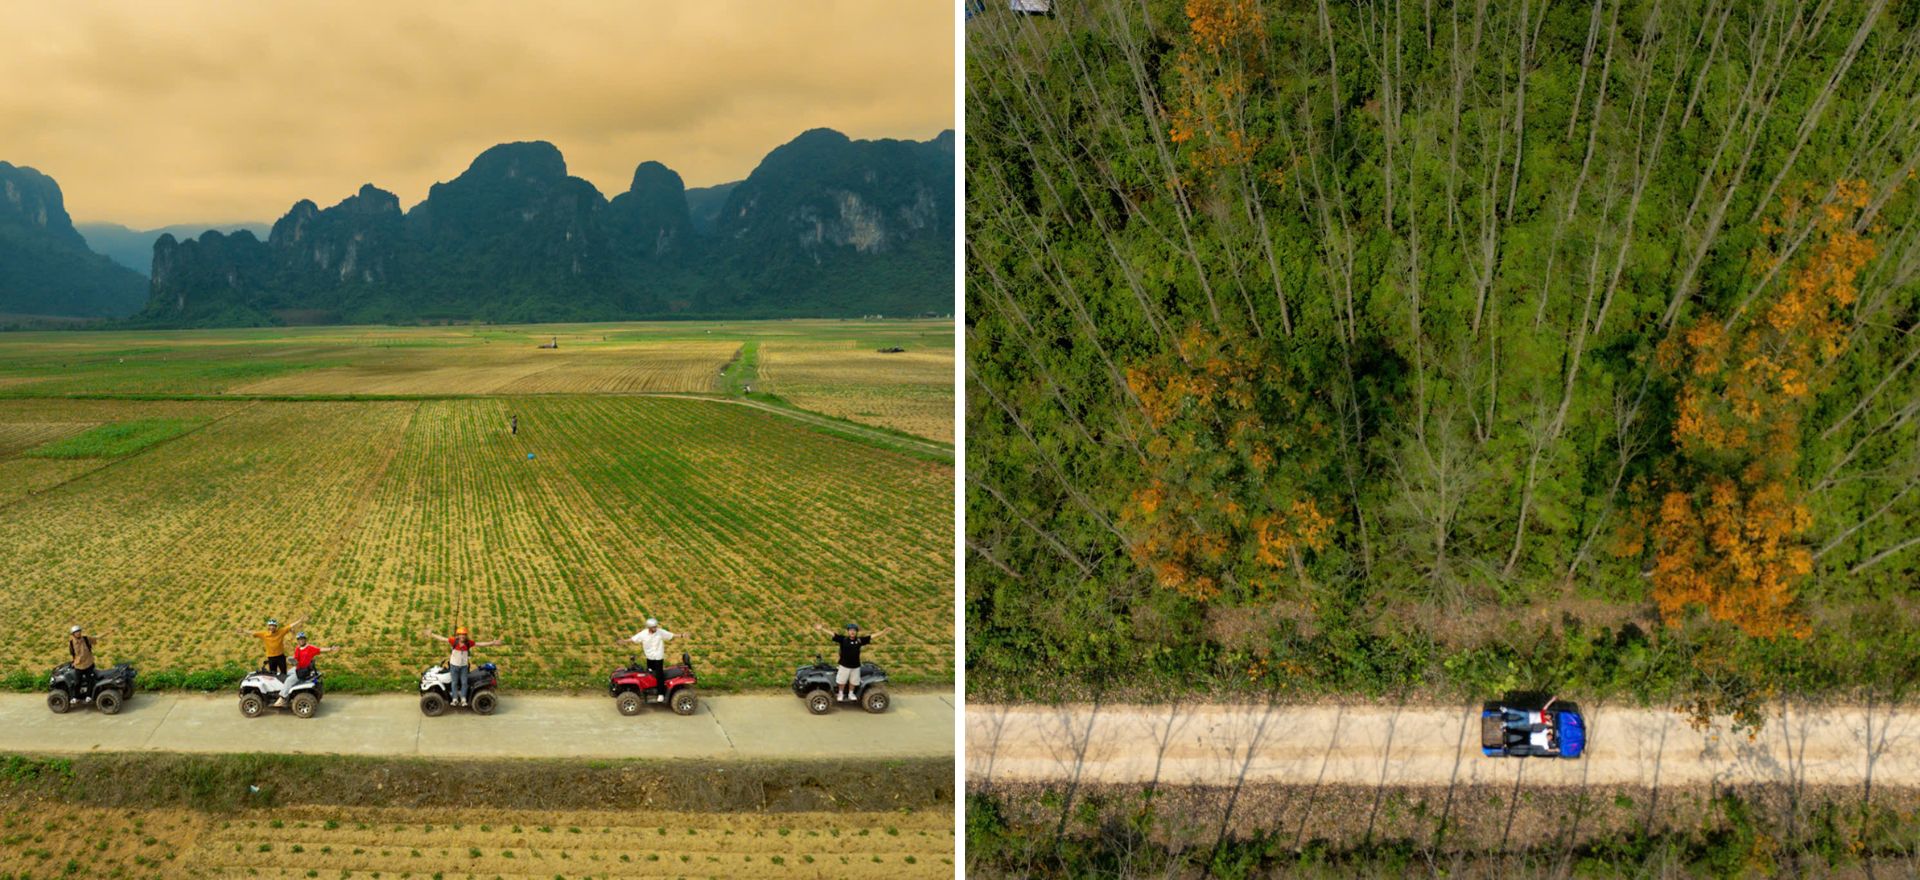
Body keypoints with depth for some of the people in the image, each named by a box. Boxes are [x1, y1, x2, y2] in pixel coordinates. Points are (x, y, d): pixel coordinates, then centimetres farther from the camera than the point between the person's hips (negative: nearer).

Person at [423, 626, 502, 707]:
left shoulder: (469, 643, -10)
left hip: (464, 666, 1)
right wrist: (432, 635, -12)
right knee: (454, 682, 3)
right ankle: (455, 699, 5)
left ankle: (463, 699, 5)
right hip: (454, 665, -1)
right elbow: (442, 638, -10)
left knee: (464, 682, 1)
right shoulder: (454, 641, -13)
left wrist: (493, 643, -7)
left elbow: (481, 644, -5)